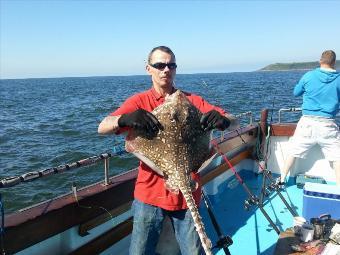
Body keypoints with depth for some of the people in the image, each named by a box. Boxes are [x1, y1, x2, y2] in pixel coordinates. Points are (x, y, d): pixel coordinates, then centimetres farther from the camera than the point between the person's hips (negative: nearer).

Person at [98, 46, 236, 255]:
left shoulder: (191, 100, 4)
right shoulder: (139, 102, 0)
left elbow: (232, 120, -1)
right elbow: (102, 128, -12)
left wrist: (223, 120, -25)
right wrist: (125, 119, -33)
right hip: (150, 191, -1)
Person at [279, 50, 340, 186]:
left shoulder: (309, 76, -1)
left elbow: (296, 93, 12)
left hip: (307, 122, 1)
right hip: (328, 124, -1)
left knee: (293, 152, 13)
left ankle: (281, 180, 19)